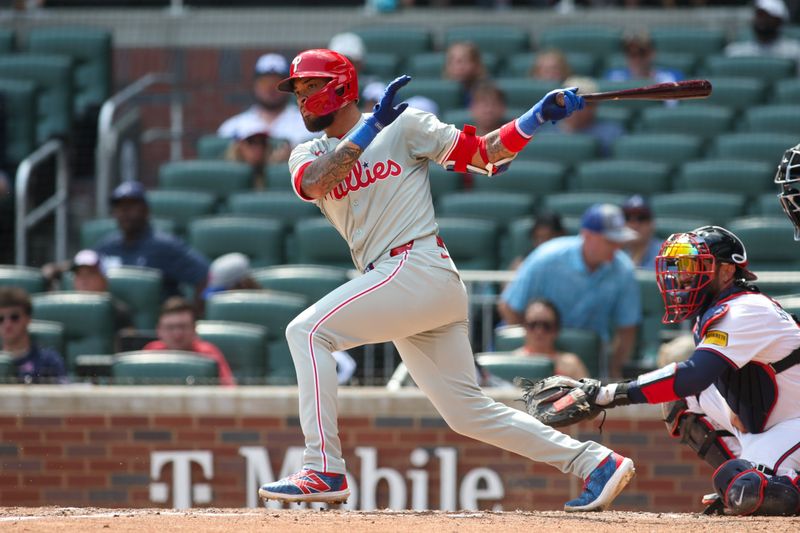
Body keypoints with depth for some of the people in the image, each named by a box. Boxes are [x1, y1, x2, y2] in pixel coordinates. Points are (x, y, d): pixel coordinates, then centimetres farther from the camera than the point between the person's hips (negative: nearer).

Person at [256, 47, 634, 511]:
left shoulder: (403, 126, 3)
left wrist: (539, 116, -10)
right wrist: (372, 126, -11)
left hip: (418, 267, -7)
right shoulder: (309, 155, 18)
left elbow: (484, 153, 3)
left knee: (308, 330, -18)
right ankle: (595, 463, 12)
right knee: (468, 411, 7)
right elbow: (313, 183, -7)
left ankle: (325, 471, -23)